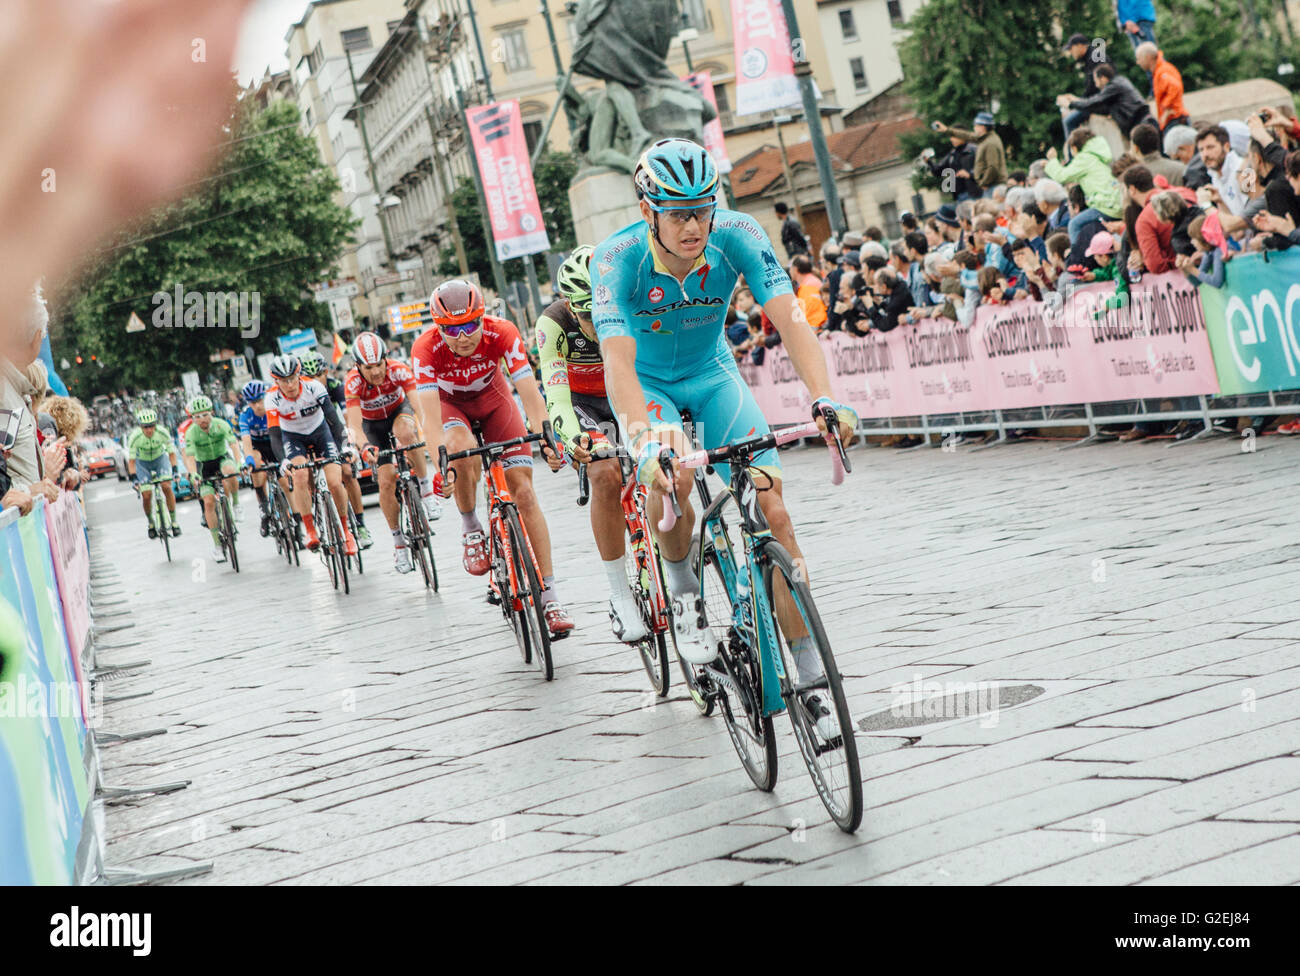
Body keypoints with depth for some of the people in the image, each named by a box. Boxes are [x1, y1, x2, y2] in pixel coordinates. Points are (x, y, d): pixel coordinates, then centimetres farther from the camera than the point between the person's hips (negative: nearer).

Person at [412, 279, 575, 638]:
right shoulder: (426, 348, -34)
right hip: (449, 402, -1)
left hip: (492, 396, 1)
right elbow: (430, 416, -40)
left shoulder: (502, 333, -32)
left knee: (524, 490, -10)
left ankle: (550, 596, -8)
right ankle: (471, 528, -6)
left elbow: (530, 394, -38)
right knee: (463, 453, -36)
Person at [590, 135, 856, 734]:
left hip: (713, 375, 2)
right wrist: (644, 439, -58)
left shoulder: (737, 236, -25)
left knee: (772, 509, -13)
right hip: (647, 386, -2)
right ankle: (682, 589, -3)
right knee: (672, 475, -35)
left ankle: (811, 676, -6)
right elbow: (619, 361, -41)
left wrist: (825, 400, -50)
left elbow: (789, 320, -33)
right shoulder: (617, 260, -30)